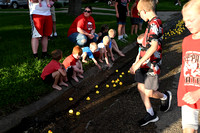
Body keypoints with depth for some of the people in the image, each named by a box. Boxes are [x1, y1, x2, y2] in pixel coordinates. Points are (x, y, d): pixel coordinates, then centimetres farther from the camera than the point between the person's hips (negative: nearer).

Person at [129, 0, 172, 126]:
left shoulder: (154, 23, -19)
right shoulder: (152, 23, 12)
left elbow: (154, 46, -30)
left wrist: (138, 63, -29)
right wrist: (139, 63, 22)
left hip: (151, 65, -10)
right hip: (145, 63, 10)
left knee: (149, 93, -2)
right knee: (141, 87, 11)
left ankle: (165, 96, 30)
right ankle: (151, 114, 24)